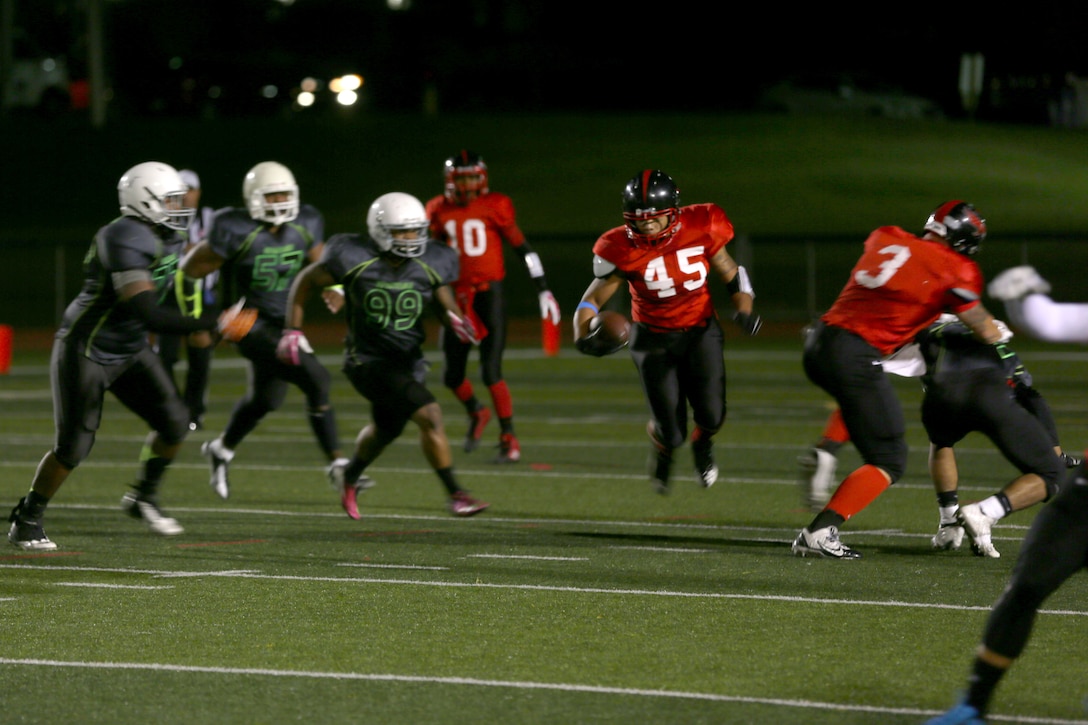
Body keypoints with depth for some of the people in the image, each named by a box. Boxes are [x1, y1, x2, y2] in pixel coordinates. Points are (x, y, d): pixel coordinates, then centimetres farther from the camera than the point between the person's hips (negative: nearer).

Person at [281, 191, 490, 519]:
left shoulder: (430, 265, -7)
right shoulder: (353, 259, -18)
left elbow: (444, 302, 9)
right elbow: (305, 282, -4)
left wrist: (454, 319, -14)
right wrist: (293, 330, -7)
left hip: (408, 360, 6)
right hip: (369, 361, -6)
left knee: (385, 430, 24)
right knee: (430, 415, -20)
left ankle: (351, 477, 54)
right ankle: (455, 494, -11)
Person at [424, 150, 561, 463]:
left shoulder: (495, 207, -7)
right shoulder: (440, 211, 4)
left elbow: (524, 249, -3)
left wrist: (543, 290, -5)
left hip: (490, 294, -4)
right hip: (458, 297, 4)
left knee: (491, 373, -11)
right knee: (452, 375, 7)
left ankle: (509, 438, 1)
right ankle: (476, 413, 38)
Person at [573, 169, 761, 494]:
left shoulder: (700, 229, -16)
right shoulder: (623, 250, -19)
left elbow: (732, 276, 0)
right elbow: (591, 301, -11)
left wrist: (744, 310, -17)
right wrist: (584, 336, -31)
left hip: (701, 330, 1)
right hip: (654, 338, -1)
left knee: (711, 415, -16)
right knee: (672, 433, -7)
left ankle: (702, 444, 24)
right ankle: (662, 446, 35)